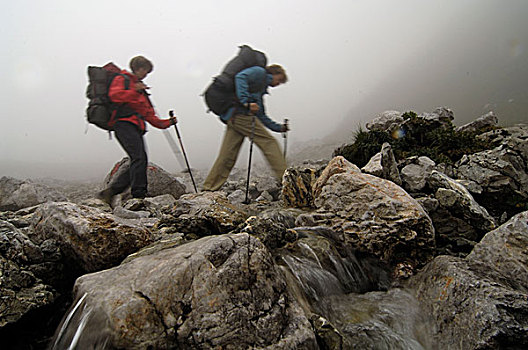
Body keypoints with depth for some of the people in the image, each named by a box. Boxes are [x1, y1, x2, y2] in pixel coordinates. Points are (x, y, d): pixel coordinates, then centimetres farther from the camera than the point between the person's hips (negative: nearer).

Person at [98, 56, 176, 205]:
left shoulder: (142, 90, 33)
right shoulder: (122, 79, 11)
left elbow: (150, 115, 27)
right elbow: (114, 95, -10)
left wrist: (167, 123, 16)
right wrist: (134, 91, -21)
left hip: (136, 128, 8)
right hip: (124, 124, -8)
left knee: (139, 162, -3)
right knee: (139, 158, -22)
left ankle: (109, 192, 4)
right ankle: (139, 196, -22)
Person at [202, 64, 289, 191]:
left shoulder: (262, 87, 33)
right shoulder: (259, 72, 9)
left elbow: (261, 115, 31)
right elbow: (240, 77, -12)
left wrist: (279, 127, 27)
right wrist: (247, 102, -22)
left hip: (232, 118, 9)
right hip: (242, 115, -9)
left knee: (227, 156, 7)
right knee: (269, 143, -6)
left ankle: (209, 188, 8)